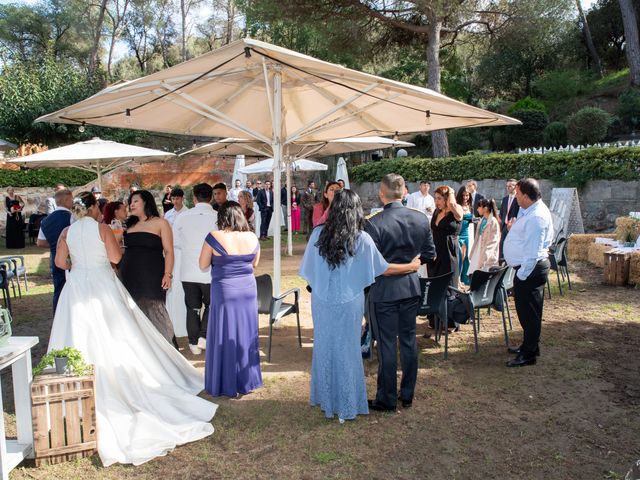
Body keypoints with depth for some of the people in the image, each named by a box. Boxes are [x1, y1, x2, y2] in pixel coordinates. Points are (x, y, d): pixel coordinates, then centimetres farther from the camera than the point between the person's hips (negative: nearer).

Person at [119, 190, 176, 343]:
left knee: (153, 312, -8)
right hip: (129, 277, 5)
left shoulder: (160, 223, 2)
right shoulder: (130, 225, 18)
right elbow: (126, 250, 19)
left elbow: (168, 251, -4)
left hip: (152, 276, -5)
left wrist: (167, 274, -15)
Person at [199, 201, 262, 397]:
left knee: (225, 338, 8)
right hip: (248, 291, 4)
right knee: (246, 335, 15)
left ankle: (227, 385, 18)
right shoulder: (252, 237, -2)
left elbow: (203, 265, -5)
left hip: (224, 292, -4)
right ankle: (247, 380, 27)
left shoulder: (215, 237, -13)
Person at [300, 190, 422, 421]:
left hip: (322, 302, 3)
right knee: (347, 350, 10)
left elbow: (308, 269, 1)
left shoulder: (318, 234, -7)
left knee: (324, 347, 17)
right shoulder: (361, 239, -13)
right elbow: (383, 269, -5)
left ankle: (324, 399, 32)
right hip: (348, 302, -2)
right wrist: (411, 266, 9)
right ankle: (347, 404, 22)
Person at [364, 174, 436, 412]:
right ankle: (407, 395, 28)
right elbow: (429, 254, 5)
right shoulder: (421, 219, -2)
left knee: (386, 344, 6)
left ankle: (387, 399, 19)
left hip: (384, 290, -5)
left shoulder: (374, 224, -19)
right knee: (408, 339, 16)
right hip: (411, 287, 5)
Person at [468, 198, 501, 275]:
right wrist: (472, 254, 15)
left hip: (487, 258, -8)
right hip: (478, 254, 8)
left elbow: (492, 242, -15)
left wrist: (484, 259, -17)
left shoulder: (493, 222, -12)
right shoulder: (482, 221, 12)